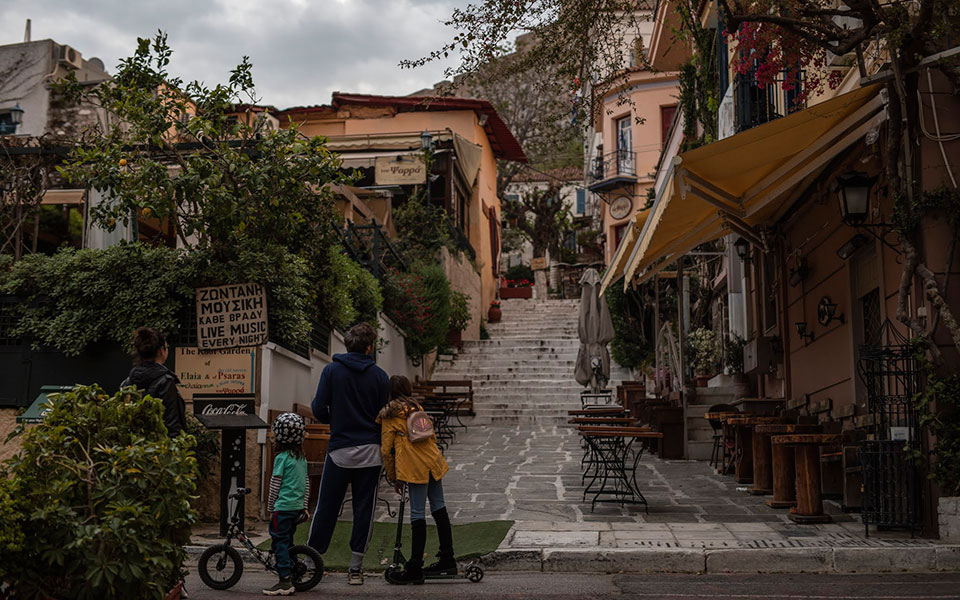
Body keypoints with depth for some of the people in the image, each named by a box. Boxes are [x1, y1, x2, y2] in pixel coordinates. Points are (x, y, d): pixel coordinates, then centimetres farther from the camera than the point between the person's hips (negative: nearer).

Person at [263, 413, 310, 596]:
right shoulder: (301, 457, 11)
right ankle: (292, 577, 19)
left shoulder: (282, 457, -11)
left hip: (283, 507, -8)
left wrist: (270, 507, 1)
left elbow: (275, 485, -8)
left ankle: (284, 582, -6)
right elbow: (306, 483, 15)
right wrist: (304, 505, 21)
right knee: (288, 542, 16)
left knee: (280, 542, -4)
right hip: (298, 506, 8)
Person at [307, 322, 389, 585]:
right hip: (371, 451, 1)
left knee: (326, 507, 8)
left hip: (340, 449, 0)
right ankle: (355, 568, 10)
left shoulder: (332, 371, -2)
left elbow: (318, 409, -4)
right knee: (364, 509, 7)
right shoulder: (379, 375, 0)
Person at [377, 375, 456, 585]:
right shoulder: (417, 408, 16)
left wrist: (394, 478, 8)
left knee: (417, 514, -6)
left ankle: (415, 569, -3)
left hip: (414, 468, -6)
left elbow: (386, 449, 0)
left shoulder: (389, 416, 1)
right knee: (439, 508, 13)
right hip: (433, 463, 6)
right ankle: (447, 560, 20)